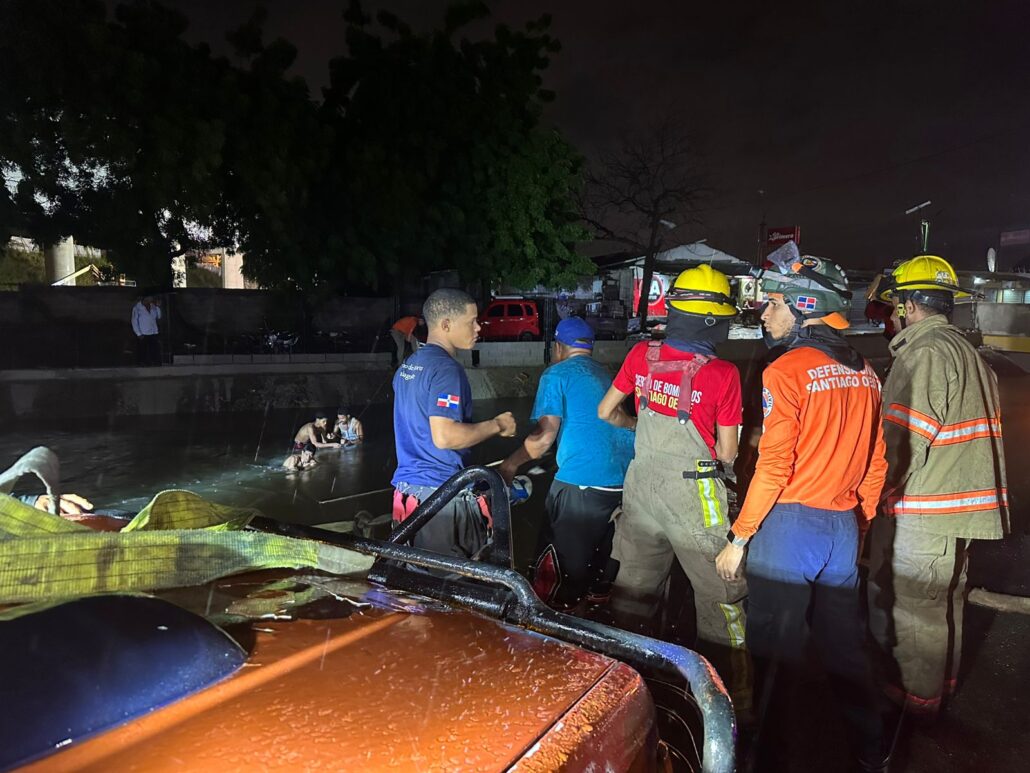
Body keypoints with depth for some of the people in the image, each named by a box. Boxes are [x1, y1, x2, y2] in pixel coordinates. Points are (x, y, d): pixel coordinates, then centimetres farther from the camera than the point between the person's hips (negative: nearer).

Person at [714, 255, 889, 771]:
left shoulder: (786, 371, -14)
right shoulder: (865, 374, 7)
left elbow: (773, 468, -17)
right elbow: (876, 463, 11)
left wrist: (738, 538, -9)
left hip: (789, 526, -7)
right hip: (844, 528, 7)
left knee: (777, 650, 6)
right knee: (844, 645, 21)